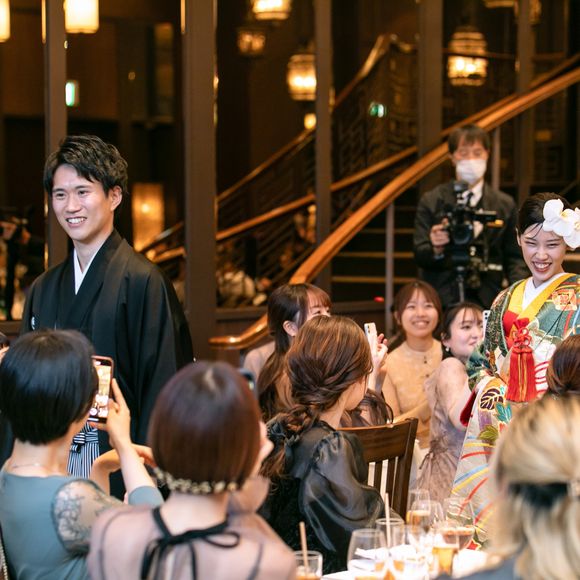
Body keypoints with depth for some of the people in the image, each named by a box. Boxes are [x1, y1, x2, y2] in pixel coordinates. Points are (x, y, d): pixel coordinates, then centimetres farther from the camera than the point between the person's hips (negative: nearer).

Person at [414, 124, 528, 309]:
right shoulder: (431, 202, 7)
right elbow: (420, 255, 2)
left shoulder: (505, 204, 11)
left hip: (487, 301, 1)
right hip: (441, 299, -1)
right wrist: (435, 249, -21)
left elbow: (513, 257, 11)